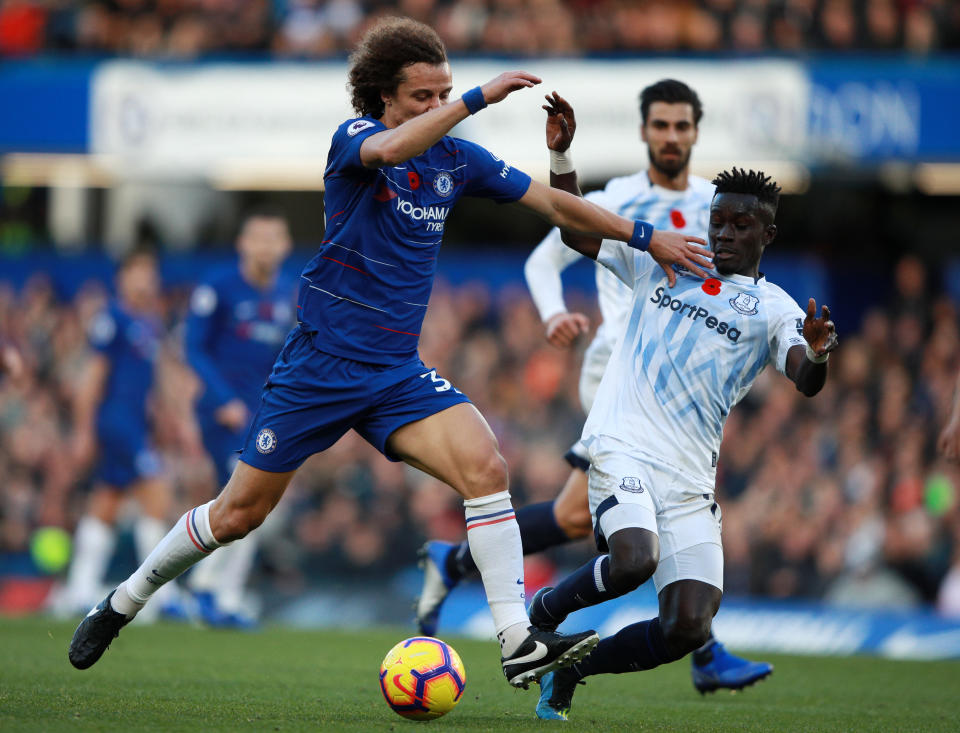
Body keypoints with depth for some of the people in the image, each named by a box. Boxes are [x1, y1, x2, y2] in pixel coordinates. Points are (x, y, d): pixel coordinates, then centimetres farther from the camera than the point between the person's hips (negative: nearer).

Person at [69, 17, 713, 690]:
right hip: (320, 362, -4)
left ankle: (519, 645, -23)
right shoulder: (354, 138, -9)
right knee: (238, 514, 2)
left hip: (398, 374, 4)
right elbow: (390, 148, -34)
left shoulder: (457, 160, 7)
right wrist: (480, 98, -37)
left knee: (485, 466, -20)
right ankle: (121, 605, 25)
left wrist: (646, 237, 9)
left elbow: (553, 204, 13)